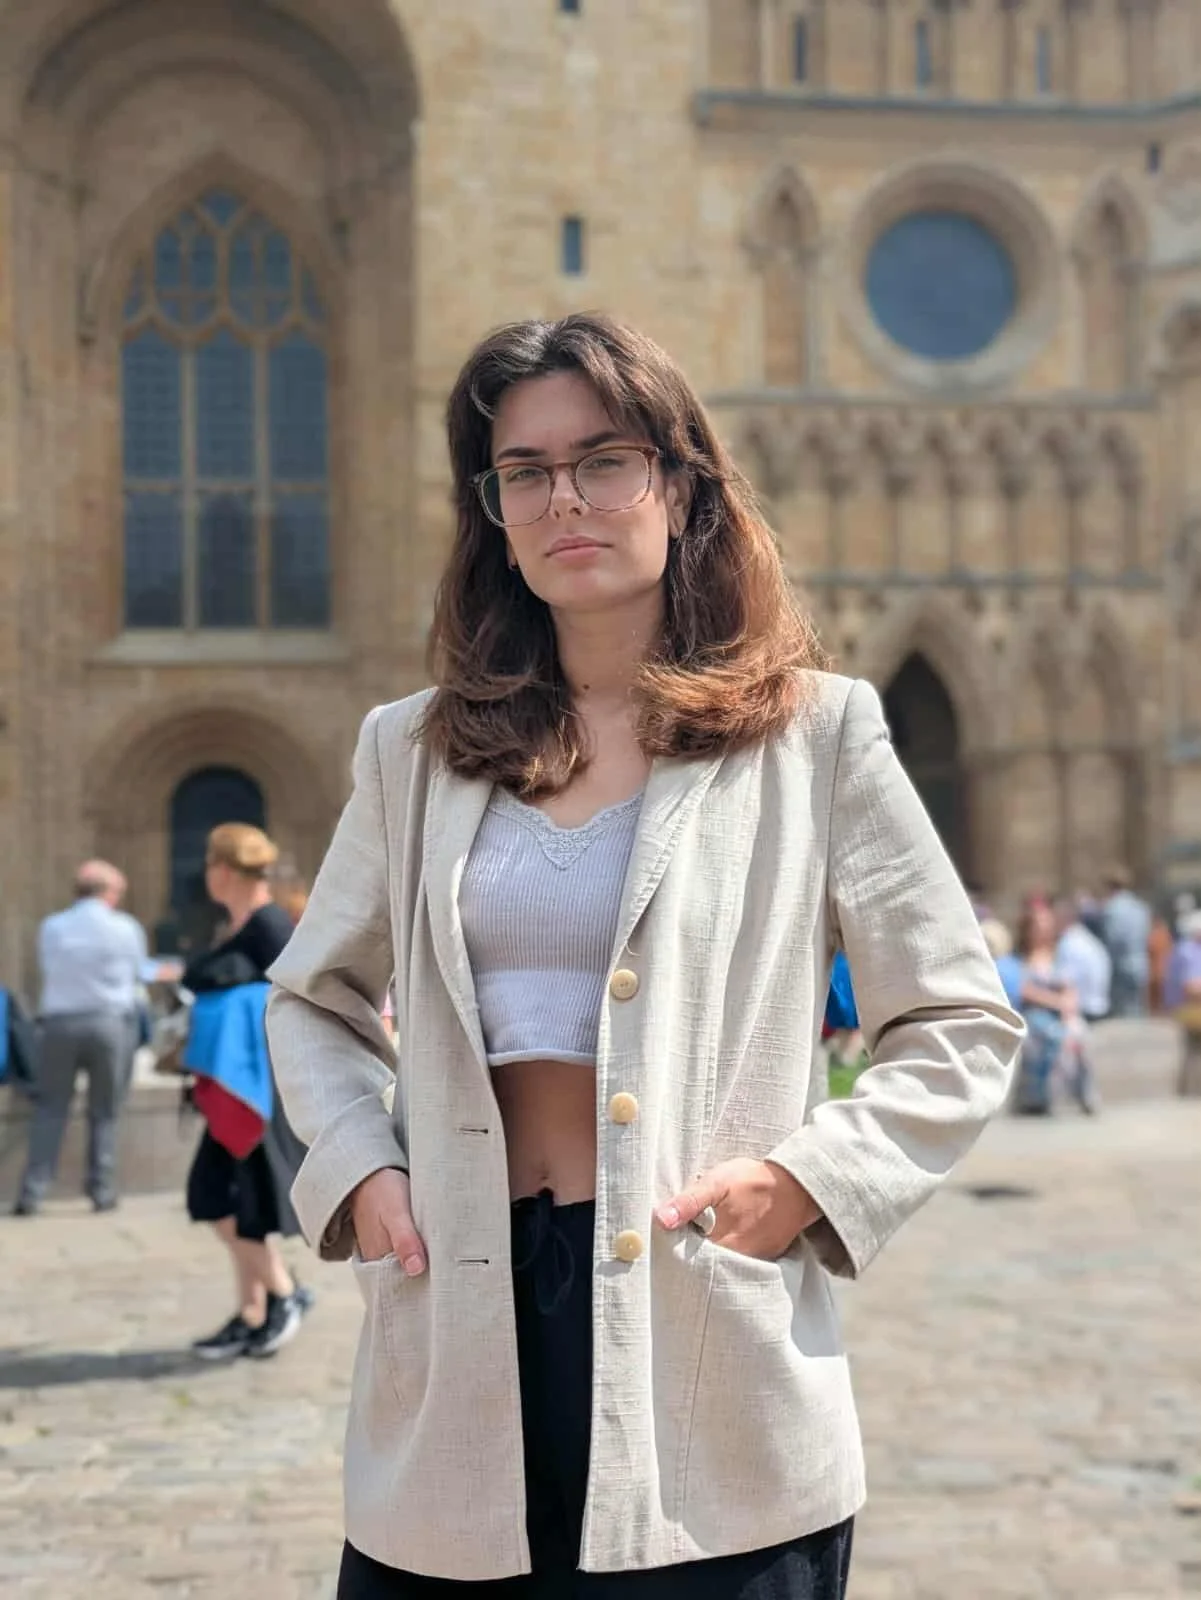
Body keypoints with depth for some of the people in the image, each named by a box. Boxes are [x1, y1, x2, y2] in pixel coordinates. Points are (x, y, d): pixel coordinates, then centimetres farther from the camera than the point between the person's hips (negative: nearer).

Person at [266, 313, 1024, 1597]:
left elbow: (961, 1028, 3)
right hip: (462, 1328, 3)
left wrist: (809, 1177, -11)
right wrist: (357, 1167, 1)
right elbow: (312, 1000, 19)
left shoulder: (815, 735, 1)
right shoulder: (414, 751, 9)